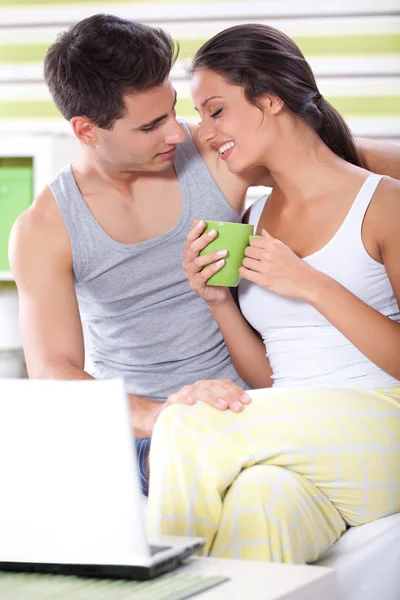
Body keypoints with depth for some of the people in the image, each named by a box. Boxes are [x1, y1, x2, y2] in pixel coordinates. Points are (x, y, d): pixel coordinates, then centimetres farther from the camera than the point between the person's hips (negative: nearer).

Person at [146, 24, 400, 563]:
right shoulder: (251, 223, 18)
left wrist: (311, 284, -12)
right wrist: (219, 301, 2)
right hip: (286, 446, 4)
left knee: (189, 427, -27)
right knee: (260, 499, -35)